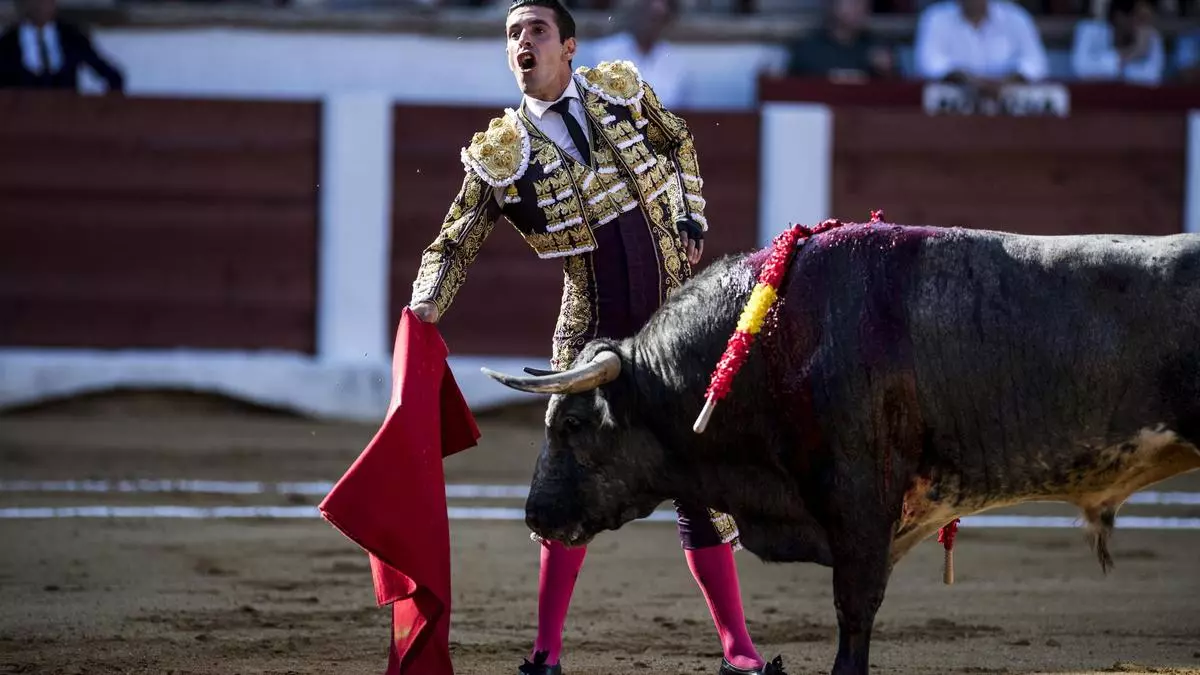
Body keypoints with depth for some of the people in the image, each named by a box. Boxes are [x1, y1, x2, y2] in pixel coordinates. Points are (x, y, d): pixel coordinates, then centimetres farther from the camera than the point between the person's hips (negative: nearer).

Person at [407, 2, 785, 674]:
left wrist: (692, 220, 5)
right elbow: (454, 245, -2)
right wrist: (426, 304, -20)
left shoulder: (622, 89, 0)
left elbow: (678, 144, 18)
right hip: (593, 334, -1)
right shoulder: (502, 156, -7)